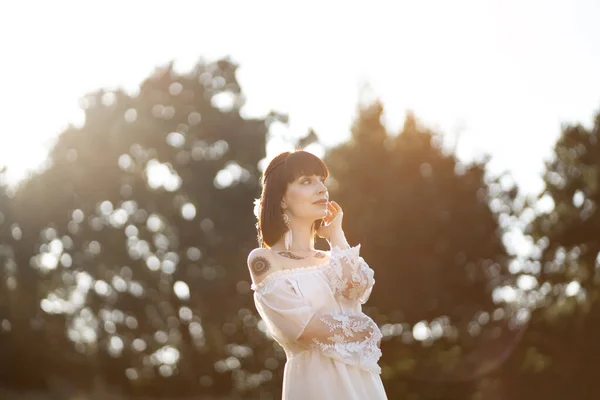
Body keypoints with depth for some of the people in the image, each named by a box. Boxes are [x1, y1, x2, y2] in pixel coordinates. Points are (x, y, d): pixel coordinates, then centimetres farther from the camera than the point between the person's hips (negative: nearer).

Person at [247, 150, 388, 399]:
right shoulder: (263, 259, -3)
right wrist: (365, 331, 0)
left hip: (360, 380, 6)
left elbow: (358, 289, -6)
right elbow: (305, 326, -12)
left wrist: (336, 235, 5)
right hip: (315, 379, -6)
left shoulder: (329, 260, 16)